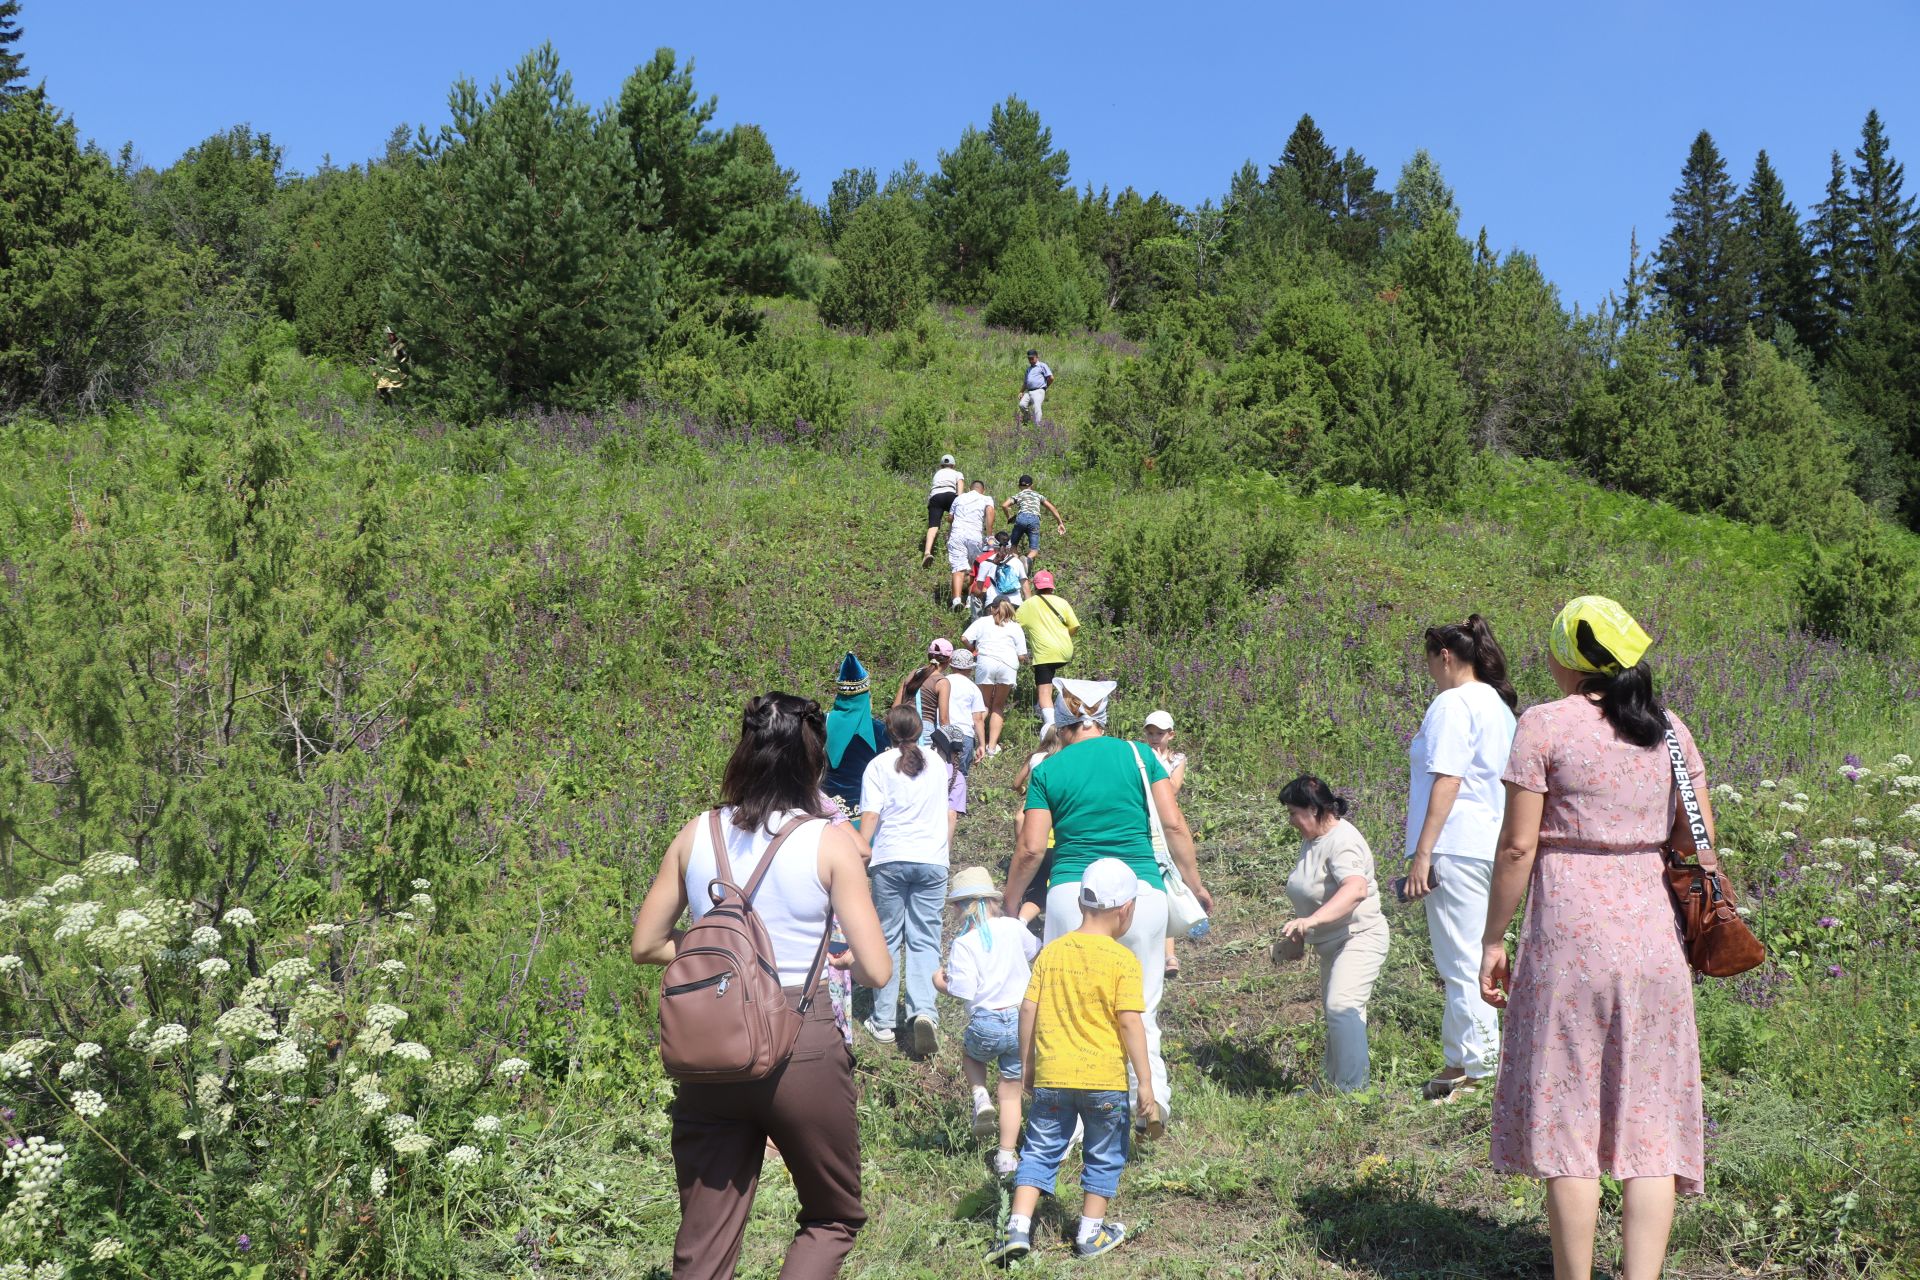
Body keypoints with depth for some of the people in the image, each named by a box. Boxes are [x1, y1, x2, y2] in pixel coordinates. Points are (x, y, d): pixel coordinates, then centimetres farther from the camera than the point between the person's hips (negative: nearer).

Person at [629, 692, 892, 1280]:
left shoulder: (696, 836, 3)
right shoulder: (829, 843, -8)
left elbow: (646, 945, 11)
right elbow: (877, 971, -8)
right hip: (802, 1048, -3)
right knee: (834, 1217, 19)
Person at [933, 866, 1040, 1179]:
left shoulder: (964, 943, -11)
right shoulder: (1013, 927, 1)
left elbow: (962, 991, -17)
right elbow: (1035, 950, 21)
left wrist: (941, 983, 3)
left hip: (986, 1025, -3)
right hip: (1023, 1020, 3)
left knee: (970, 1052, 32)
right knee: (1010, 1092, 14)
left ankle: (981, 1097, 8)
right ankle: (1006, 1156, 14)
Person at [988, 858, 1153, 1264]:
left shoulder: (1051, 952, 3)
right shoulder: (1123, 960, -9)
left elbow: (1028, 1009, 3)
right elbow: (1130, 1022, -13)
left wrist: (1026, 1062, 15)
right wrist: (1145, 1084, -8)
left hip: (1052, 1074, 3)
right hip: (1105, 1077, -3)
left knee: (1040, 1151, 13)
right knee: (1104, 1156, 16)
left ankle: (1018, 1228, 4)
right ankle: (1091, 1233, 22)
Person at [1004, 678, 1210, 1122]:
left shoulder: (1047, 770, 5)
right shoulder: (1138, 754, 7)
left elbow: (1031, 848, 2)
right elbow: (1174, 825, 4)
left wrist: (1009, 906, 16)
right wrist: (1195, 885, 15)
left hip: (1073, 894, -1)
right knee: (1140, 1011, 11)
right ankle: (1154, 1101, 6)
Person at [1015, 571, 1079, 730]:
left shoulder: (1028, 604, 4)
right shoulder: (1061, 602, 10)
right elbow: (1074, 626, 6)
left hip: (1044, 653, -5)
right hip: (1066, 653, 5)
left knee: (1044, 692, -8)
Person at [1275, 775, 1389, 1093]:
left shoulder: (1343, 841, -22)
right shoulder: (1312, 841, 9)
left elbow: (1356, 889, -41)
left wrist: (1312, 920, -51)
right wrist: (1293, 936, 25)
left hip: (1359, 937, -10)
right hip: (1331, 942, 10)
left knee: (1342, 1005, -24)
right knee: (1334, 1010, 18)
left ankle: (1352, 1088, -23)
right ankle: (1332, 1081, 30)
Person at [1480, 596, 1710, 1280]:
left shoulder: (1543, 724, -6)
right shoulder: (1670, 728, 9)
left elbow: (1518, 845, -9)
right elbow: (1703, 839, 10)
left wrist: (1492, 940, -1)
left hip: (1569, 930, -4)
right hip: (1654, 931, 5)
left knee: (1569, 1119, 3)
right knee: (1649, 1120, 8)